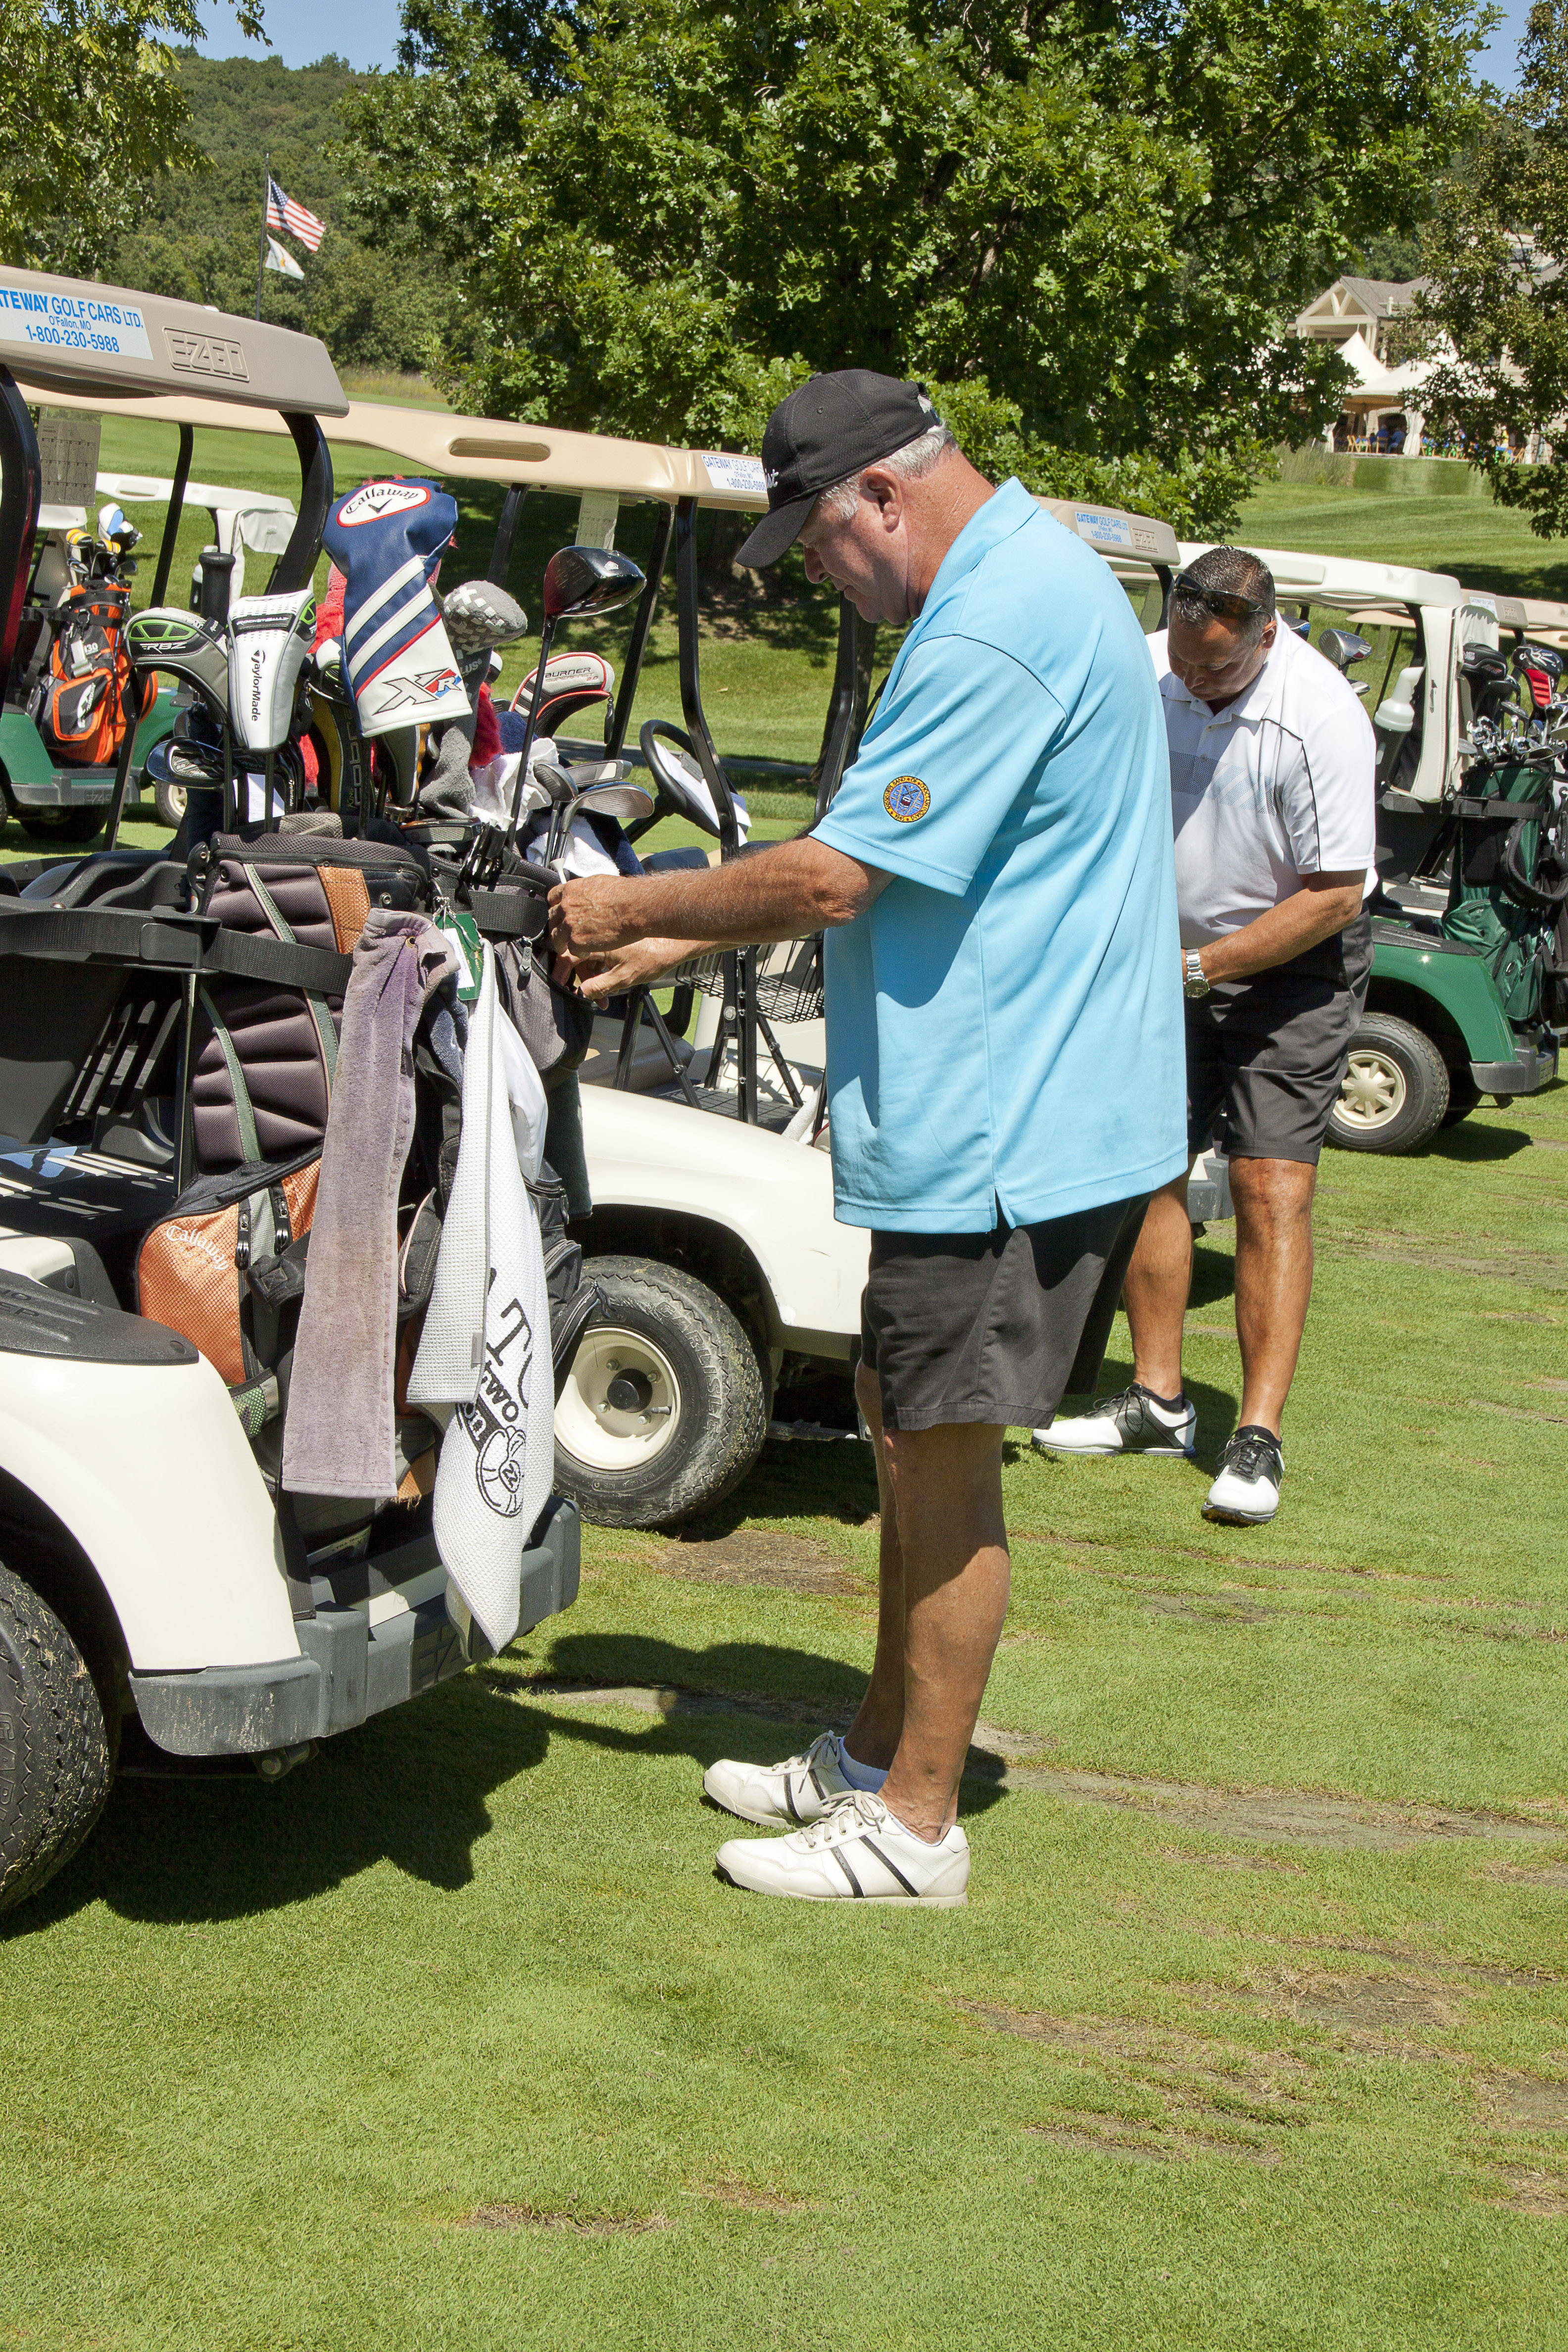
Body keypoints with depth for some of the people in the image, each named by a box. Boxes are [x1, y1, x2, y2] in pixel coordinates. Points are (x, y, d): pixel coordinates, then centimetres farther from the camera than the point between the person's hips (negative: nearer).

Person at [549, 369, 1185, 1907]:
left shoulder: (993, 634, -21)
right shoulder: (1023, 586, 16)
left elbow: (835, 876, -22)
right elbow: (881, 868, 20)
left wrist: (639, 905, -7)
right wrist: (681, 942, 17)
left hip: (1003, 1131, -11)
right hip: (990, 1113, 11)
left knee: (942, 1461, -2)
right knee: (905, 1432, 18)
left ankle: (916, 1826, 10)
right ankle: (879, 1753, 31)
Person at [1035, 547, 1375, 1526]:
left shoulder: (1320, 719, -24)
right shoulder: (1144, 671, -8)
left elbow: (1335, 895, -20)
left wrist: (1198, 965, -21)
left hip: (1292, 962, -5)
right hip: (1170, 952, 5)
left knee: (1272, 1188, -12)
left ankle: (1258, 1440, -11)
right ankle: (1157, 1400, 14)